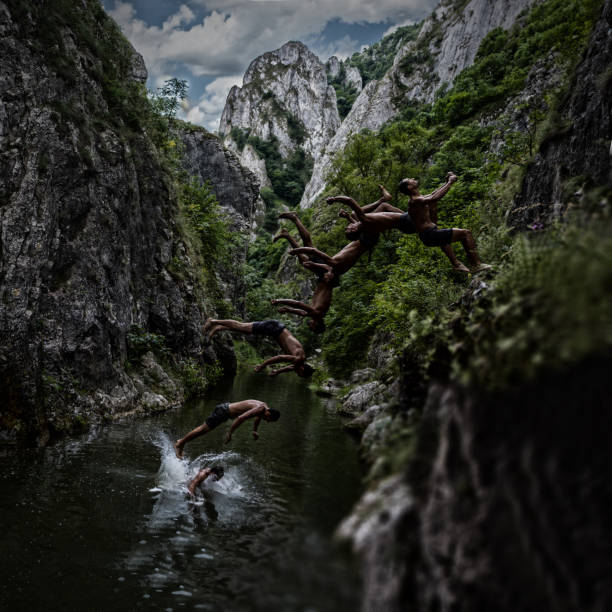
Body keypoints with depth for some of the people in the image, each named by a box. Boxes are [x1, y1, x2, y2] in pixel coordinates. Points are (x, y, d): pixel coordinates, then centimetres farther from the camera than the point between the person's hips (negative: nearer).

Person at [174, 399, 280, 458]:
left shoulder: (264, 406, 2)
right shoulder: (260, 409, -27)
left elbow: (258, 416, 27)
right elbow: (240, 418, -33)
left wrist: (254, 430, 27)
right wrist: (230, 433, -29)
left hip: (226, 407, 9)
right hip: (224, 412, -9)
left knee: (204, 429, 17)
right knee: (204, 429, -2)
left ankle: (182, 441, 27)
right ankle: (179, 444, 8)